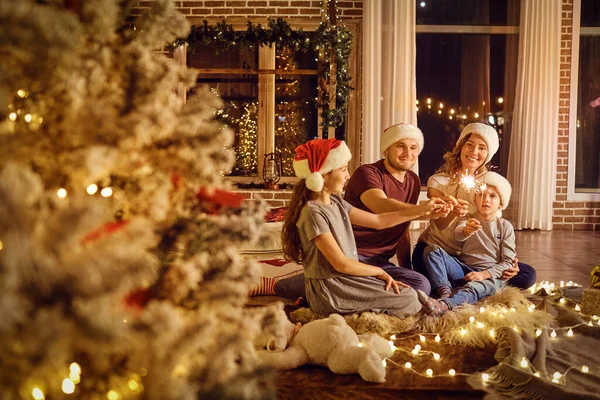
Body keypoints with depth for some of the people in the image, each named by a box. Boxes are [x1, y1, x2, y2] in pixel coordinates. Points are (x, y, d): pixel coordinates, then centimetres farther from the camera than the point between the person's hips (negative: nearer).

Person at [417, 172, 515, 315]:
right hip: (463, 270, 3)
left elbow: (508, 261, 0)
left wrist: (485, 274, -17)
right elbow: (457, 236, -15)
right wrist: (465, 231, -41)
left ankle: (443, 305, -64)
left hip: (490, 275, -3)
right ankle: (444, 291, -35)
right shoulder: (467, 220, 9)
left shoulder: (505, 227, 7)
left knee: (475, 287, -39)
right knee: (431, 249, -17)